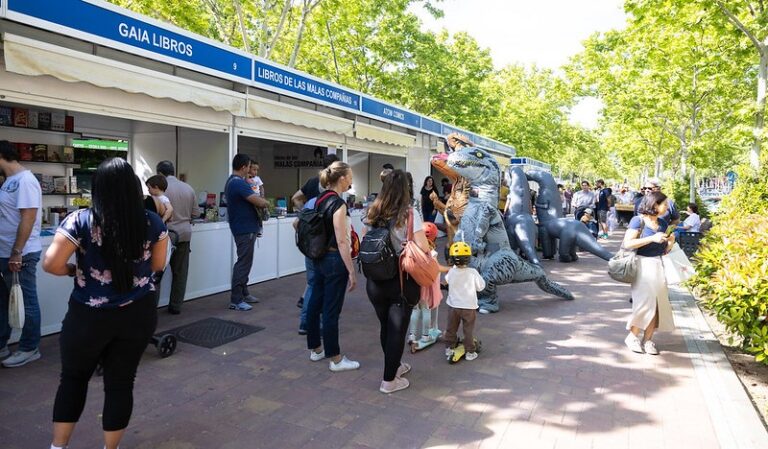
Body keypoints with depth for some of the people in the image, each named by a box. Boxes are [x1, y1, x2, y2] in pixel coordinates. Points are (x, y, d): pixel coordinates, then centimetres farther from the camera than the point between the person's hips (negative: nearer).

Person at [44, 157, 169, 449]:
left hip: (89, 316, -1)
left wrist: (74, 270, 5)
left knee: (73, 378, 21)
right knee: (121, 382, 14)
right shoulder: (153, 222, -5)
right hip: (138, 314, 2)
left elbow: (51, 264, -14)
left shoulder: (80, 221, -13)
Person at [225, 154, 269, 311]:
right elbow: (260, 202, -24)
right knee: (243, 263, -5)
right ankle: (236, 300, 1)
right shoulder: (239, 183, -20)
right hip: (245, 229, -11)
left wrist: (259, 200, 3)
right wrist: (265, 202, -3)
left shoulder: (231, 181, 14)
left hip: (243, 227, 11)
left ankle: (243, 293, 27)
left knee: (244, 262, 17)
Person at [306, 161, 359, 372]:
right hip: (335, 260, -9)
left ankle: (316, 349, 30)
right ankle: (335, 359, 11)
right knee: (331, 310, -1)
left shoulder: (321, 199, 7)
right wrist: (351, 271, -18)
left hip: (319, 258, 9)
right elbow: (342, 241, -21)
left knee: (315, 303, 15)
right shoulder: (338, 203, -18)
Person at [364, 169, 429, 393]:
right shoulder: (409, 213, -13)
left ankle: (394, 365, 39)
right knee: (398, 329, 7)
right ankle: (389, 380, 16)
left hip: (375, 280, 5)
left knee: (385, 326, 19)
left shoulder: (373, 213, 0)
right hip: (402, 280, -5)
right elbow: (423, 248, -18)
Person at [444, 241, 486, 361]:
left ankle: (449, 349, 30)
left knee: (451, 329, 18)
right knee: (468, 330, 11)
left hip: (454, 306, 2)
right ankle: (470, 352, 17)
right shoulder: (472, 272, -18)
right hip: (469, 307, -2)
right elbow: (481, 286, -6)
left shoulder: (451, 272, -12)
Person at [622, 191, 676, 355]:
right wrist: (652, 238, -22)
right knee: (644, 302, -8)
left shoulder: (663, 223, 10)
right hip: (642, 266, -6)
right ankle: (632, 336, 11)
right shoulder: (638, 221, -9)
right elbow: (627, 243, -19)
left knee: (657, 303, 4)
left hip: (658, 266, 7)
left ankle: (648, 339, 15)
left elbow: (664, 250, 18)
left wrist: (670, 242, -3)